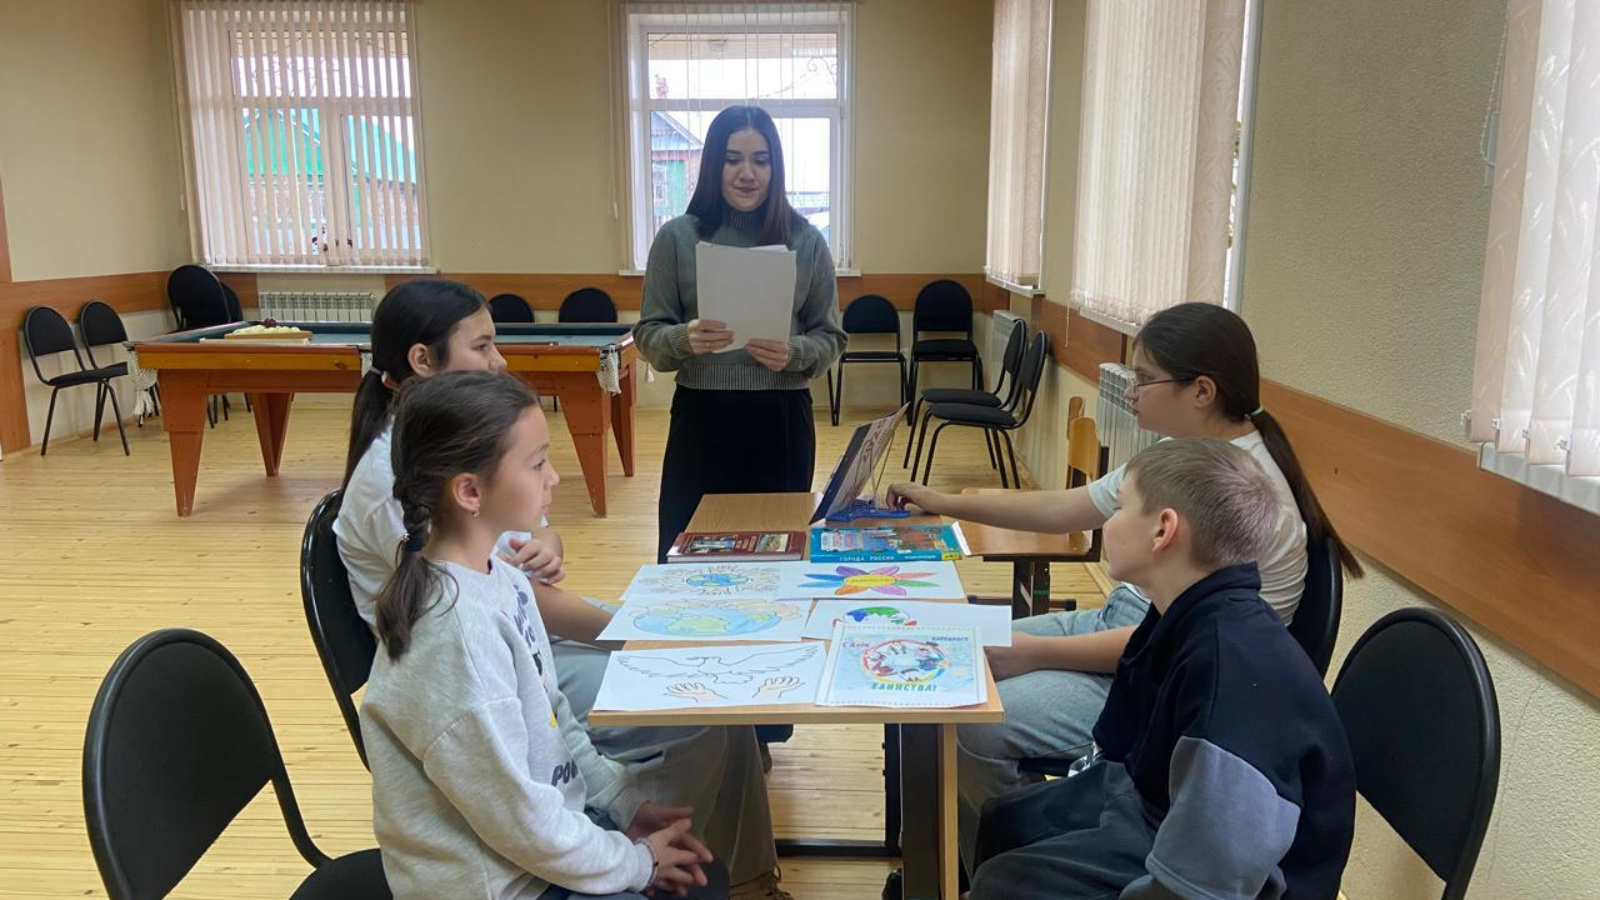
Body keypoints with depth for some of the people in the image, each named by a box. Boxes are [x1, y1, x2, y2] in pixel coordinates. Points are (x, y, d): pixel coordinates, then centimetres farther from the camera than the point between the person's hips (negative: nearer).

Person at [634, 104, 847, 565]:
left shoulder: (807, 241, 3)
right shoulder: (677, 237, 0)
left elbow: (831, 338, 5)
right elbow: (648, 334, 2)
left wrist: (794, 354, -16)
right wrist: (685, 340, -20)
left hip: (782, 419, 1)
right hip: (701, 417, -1)